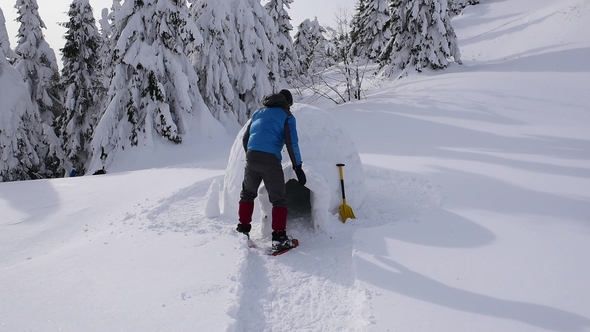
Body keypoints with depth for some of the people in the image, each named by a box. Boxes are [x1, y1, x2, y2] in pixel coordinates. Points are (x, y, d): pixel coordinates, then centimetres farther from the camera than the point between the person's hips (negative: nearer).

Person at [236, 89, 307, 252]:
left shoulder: (258, 112, 23)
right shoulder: (287, 116, 8)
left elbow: (245, 138, 24)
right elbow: (291, 143, -3)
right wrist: (298, 167, 0)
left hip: (251, 157, 5)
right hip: (270, 160, -4)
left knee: (247, 193, 23)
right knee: (279, 199, 3)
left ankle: (243, 228, 26)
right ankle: (279, 237, -1)